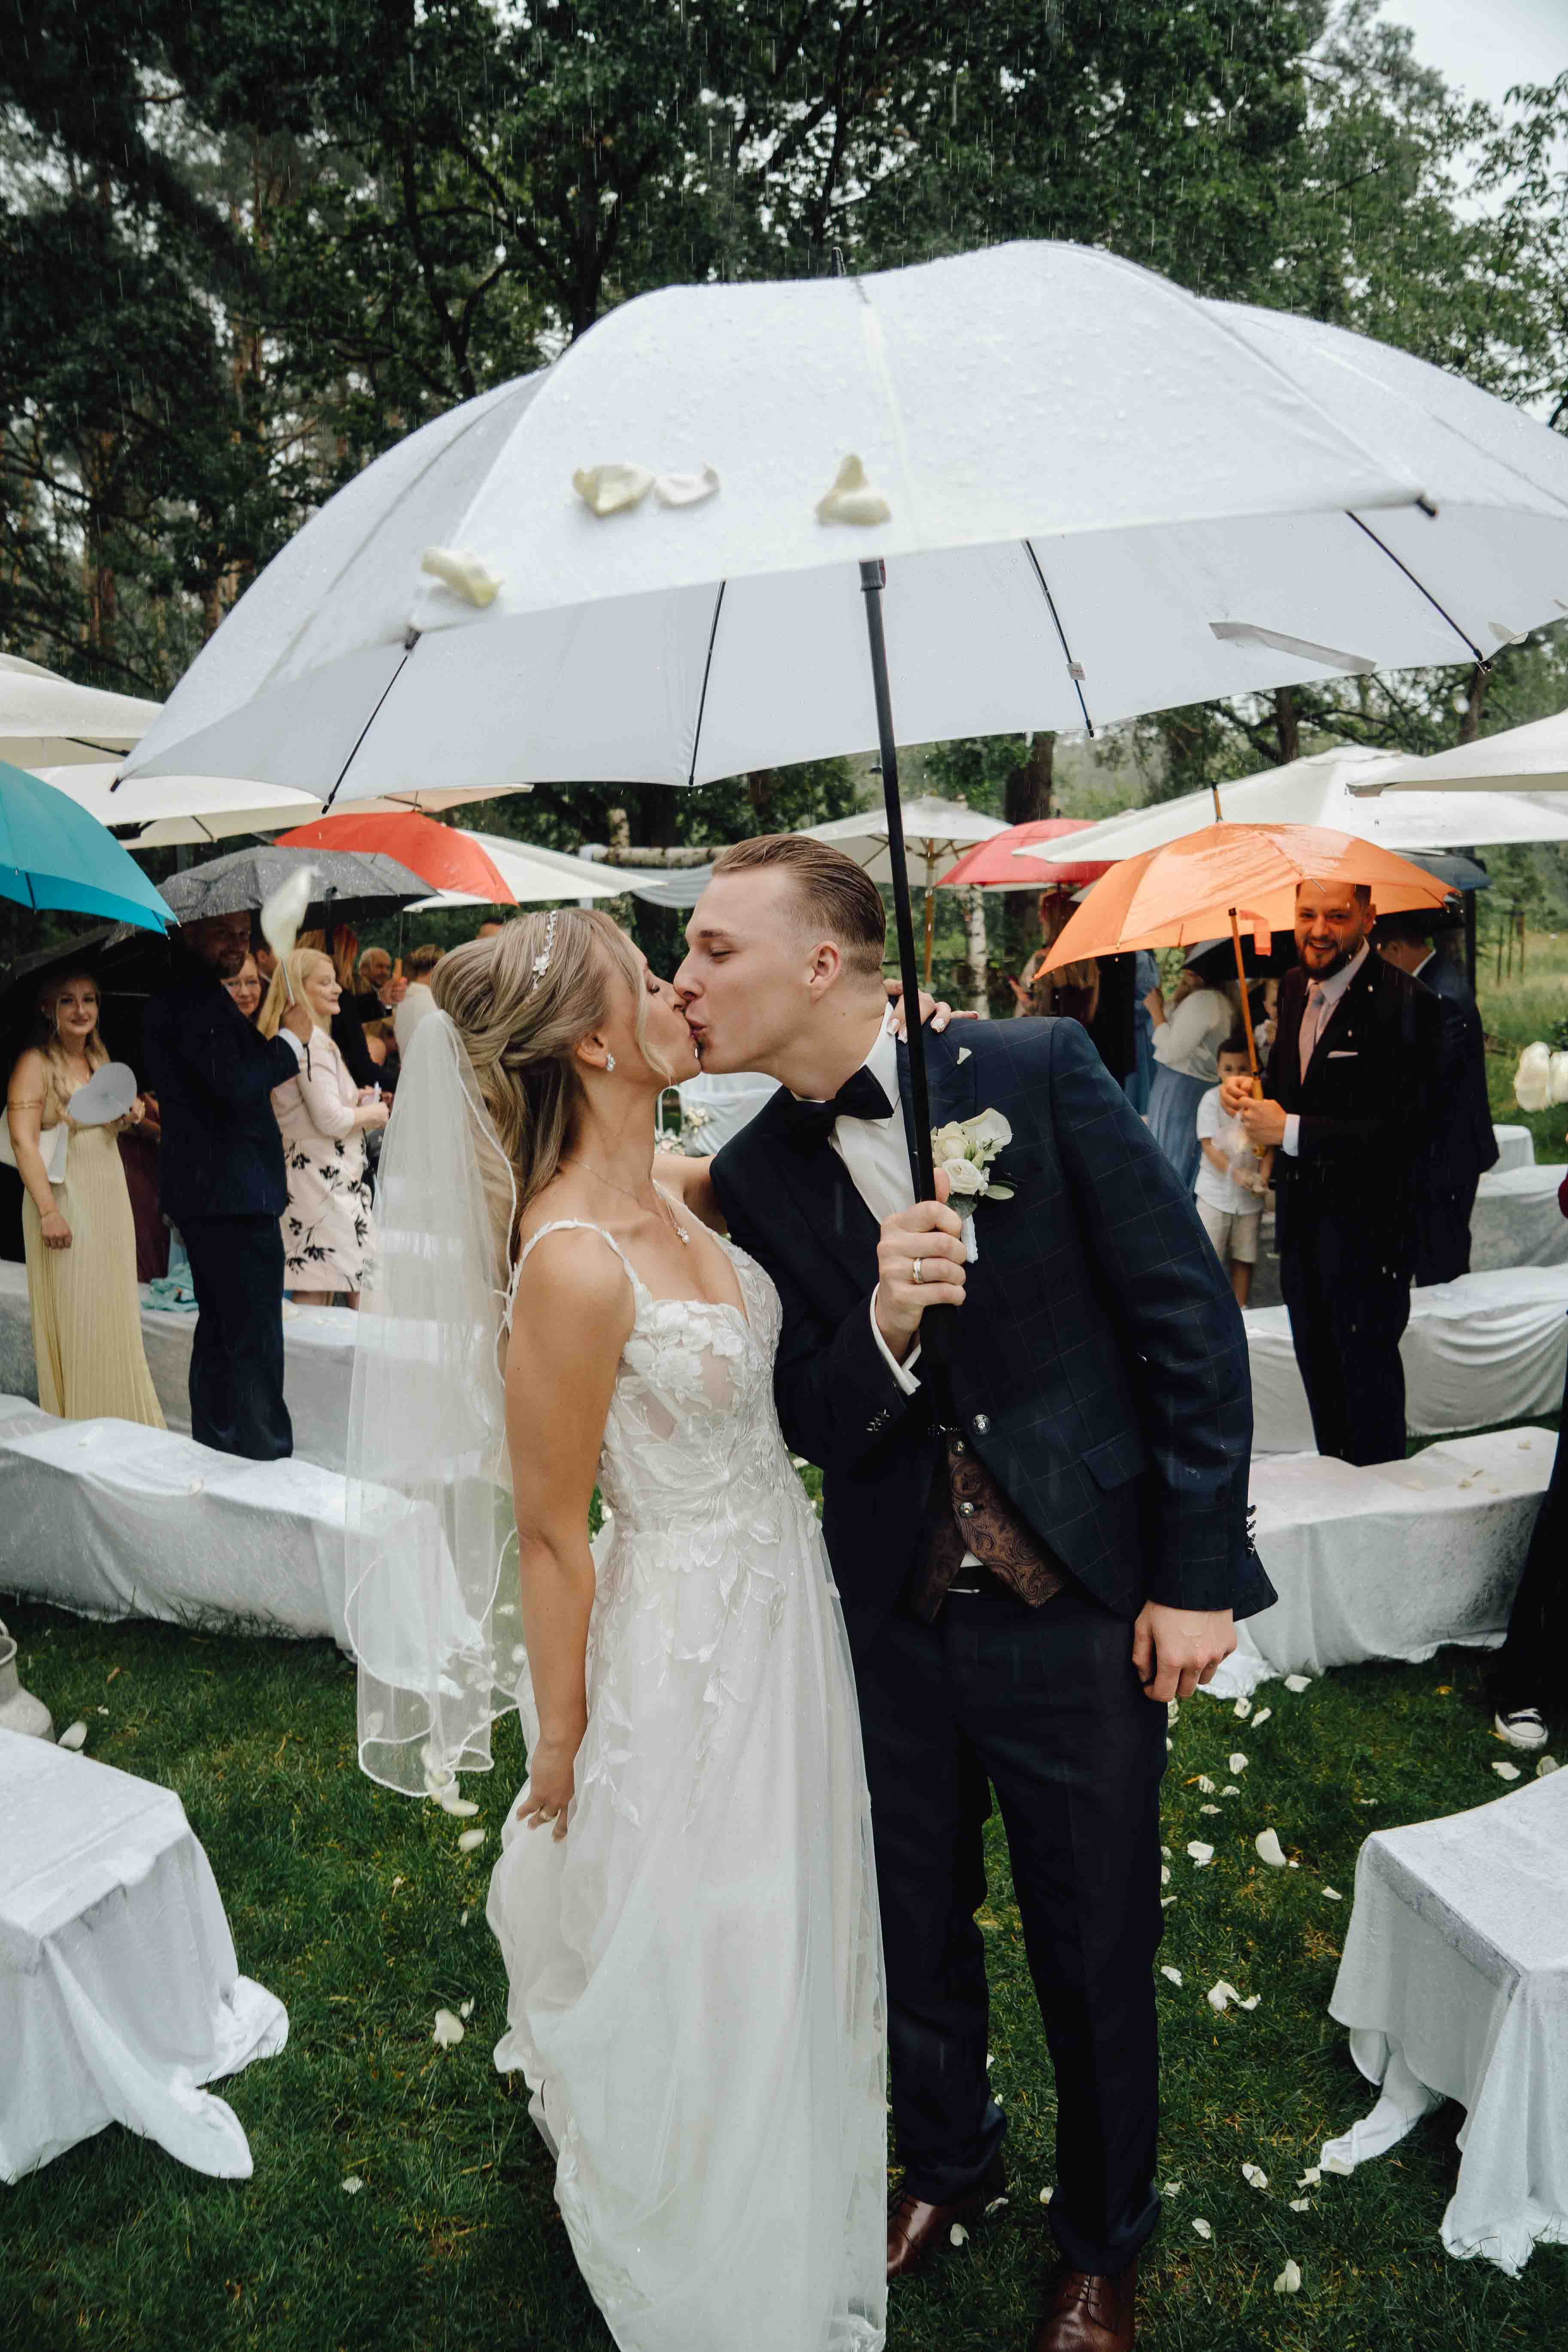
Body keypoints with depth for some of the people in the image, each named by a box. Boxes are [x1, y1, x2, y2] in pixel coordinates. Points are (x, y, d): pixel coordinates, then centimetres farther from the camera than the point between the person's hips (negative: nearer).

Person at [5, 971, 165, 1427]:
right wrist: (49, 1212, -23)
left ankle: (118, 1419, 20)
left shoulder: (100, 1057, 13)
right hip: (65, 1201, -7)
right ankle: (75, 1424, 7)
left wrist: (128, 1117, 4)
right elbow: (23, 1141, -16)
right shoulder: (36, 1064, -9)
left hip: (110, 1199, 7)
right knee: (74, 1318, -2)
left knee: (115, 1312, 10)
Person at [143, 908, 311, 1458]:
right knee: (255, 1338, -7)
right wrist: (289, 1037, -13)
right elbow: (236, 1086, -25)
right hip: (234, 1194, -11)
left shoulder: (175, 1000, 18)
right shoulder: (199, 1002, -16)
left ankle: (215, 1450, 27)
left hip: (200, 1191, 11)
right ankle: (262, 1455, -3)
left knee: (218, 1329, 18)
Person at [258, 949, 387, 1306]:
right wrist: (371, 1113, -3)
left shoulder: (283, 1038, 17)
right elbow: (329, 1120, -19)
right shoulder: (311, 1039, -14)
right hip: (324, 1179, -10)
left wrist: (351, 1101, 17)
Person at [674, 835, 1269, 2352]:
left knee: (1094, 1957, 16)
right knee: (916, 1935, 23)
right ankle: (947, 2163, 55)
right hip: (894, 1614, 3)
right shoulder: (755, 1177, -4)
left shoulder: (1038, 1070, -14)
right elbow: (809, 1428, -3)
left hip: (1082, 1601, -3)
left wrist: (1196, 1575, -10)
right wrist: (881, 1328, -25)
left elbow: (1190, 1313, -11)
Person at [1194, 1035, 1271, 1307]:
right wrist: (1234, 1172, -27)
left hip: (1250, 1194, 2)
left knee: (1244, 1258, 11)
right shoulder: (1212, 1100, -10)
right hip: (1216, 1191, -2)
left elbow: (1268, 1146, -2)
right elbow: (1209, 1145, -14)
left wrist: (1263, 1176, -18)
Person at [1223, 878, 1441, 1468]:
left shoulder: (1403, 1002, -21)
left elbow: (1407, 1128, -26)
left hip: (1366, 1221, -8)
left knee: (1367, 1369, 5)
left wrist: (1290, 1130, -25)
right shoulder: (1295, 986, 5)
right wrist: (1252, 1090, -4)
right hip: (1300, 1212, 8)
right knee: (1318, 1365, 21)